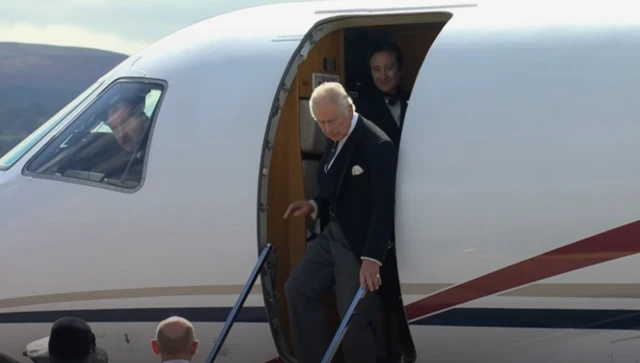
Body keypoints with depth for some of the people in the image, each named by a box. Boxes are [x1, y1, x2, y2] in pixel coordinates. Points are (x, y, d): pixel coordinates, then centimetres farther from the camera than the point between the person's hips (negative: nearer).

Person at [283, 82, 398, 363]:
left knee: (354, 318, -6)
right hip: (332, 234, 9)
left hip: (360, 244, -9)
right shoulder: (336, 138, 6)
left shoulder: (378, 145, -21)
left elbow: (383, 207, -24)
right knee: (297, 288, 10)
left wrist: (372, 258, -28)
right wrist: (314, 206, 2)